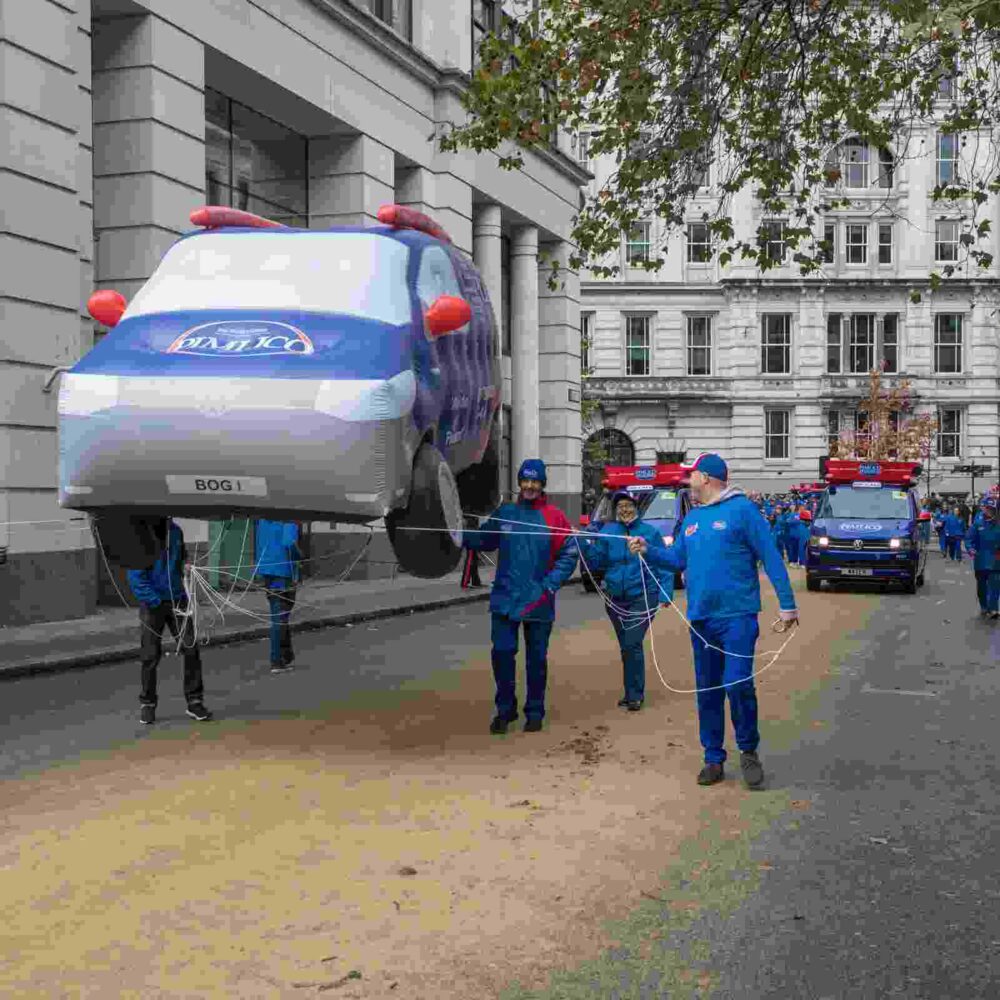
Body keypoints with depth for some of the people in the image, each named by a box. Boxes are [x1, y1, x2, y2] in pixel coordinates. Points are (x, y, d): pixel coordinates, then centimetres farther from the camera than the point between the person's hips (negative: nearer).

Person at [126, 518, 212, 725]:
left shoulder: (175, 531, 1)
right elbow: (135, 577, -15)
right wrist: (157, 601, -18)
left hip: (177, 599, 4)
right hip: (152, 604, -4)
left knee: (191, 649, -1)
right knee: (149, 656, 3)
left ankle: (195, 701, 9)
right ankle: (147, 704, 18)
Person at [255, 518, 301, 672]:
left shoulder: (263, 518, 8)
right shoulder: (289, 519, -14)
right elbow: (289, 543, -27)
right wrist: (299, 557, -9)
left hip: (264, 570, 7)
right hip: (283, 571, -7)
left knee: (278, 616, 17)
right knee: (279, 618, -2)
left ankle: (287, 656, 25)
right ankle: (276, 662, -1)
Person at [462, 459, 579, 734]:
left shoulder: (555, 518, -5)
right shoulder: (503, 514, 3)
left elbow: (569, 554, -6)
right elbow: (484, 541, 11)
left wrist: (550, 585, -16)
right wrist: (458, 535, -5)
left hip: (539, 602, -1)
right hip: (505, 599, 2)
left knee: (536, 659, 9)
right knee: (502, 653, -1)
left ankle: (535, 712, 23)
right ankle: (505, 709, 15)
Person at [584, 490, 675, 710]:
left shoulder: (650, 532, -5)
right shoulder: (607, 532, 3)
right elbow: (596, 562, 3)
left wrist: (665, 593, -14)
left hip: (642, 597, -4)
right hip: (615, 598, 4)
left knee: (632, 645, -12)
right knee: (626, 647, 13)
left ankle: (634, 694, -1)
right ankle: (633, 692, 26)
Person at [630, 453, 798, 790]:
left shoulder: (741, 509, -8)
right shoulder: (691, 518, 14)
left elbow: (771, 558, -10)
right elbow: (678, 559, 19)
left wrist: (787, 604, -13)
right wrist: (648, 551, 1)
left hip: (737, 616, -7)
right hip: (700, 618, 7)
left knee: (738, 685, -12)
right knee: (707, 692, 11)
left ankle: (748, 751, 9)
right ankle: (713, 758, 21)